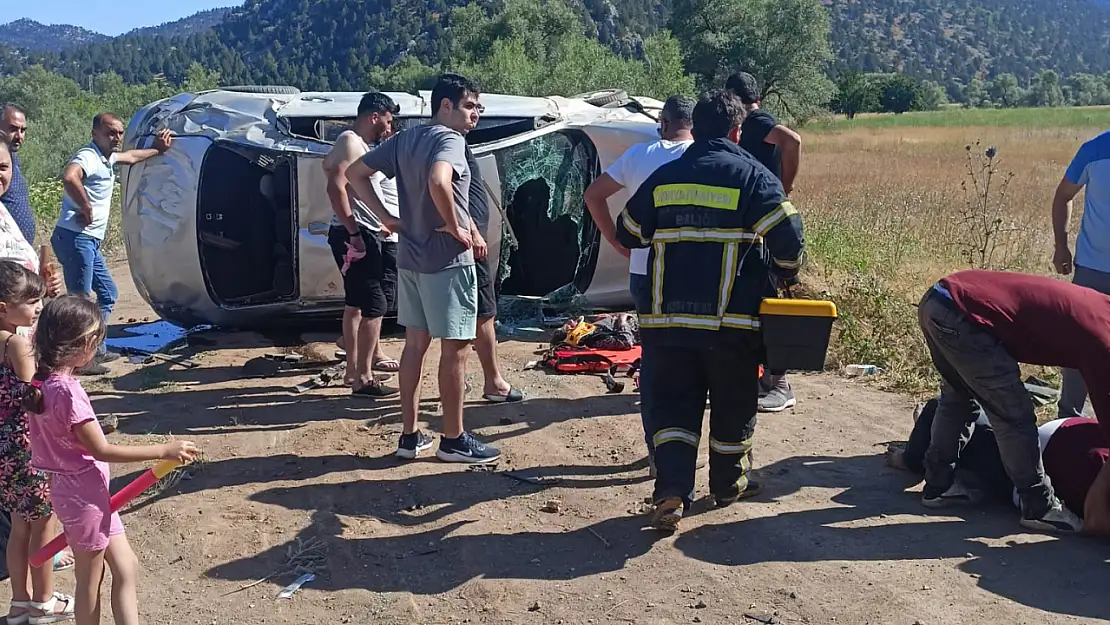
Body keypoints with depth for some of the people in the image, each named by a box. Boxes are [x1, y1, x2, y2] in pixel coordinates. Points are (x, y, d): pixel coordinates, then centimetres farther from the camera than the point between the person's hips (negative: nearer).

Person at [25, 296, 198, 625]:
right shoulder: (67, 391, -25)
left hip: (85, 490, 8)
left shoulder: (43, 383, 2)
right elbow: (101, 451, -24)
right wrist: (164, 451, -22)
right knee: (90, 581, 8)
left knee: (126, 568, 15)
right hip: (83, 493, -8)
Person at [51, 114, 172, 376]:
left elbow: (131, 157, 40)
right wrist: (86, 210, -26)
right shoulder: (87, 157, -15)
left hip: (90, 242, 11)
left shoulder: (107, 158, 16)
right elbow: (69, 177, -37)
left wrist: (157, 150, 50)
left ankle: (96, 350, 23)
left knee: (108, 293, 17)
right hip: (75, 238, -11)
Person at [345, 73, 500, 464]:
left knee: (415, 344, 14)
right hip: (448, 260, -8)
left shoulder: (404, 140, 10)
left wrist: (386, 218, 7)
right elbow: (438, 182, -36)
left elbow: (355, 174, 12)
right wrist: (456, 228, -22)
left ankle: (410, 436, 20)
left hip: (410, 257, 8)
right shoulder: (450, 139, -15)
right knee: (455, 348, 2)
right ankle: (453, 439, 11)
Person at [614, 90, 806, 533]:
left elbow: (628, 233, 16)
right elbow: (788, 237, -13)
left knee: (672, 406, 8)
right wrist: (785, 275, 7)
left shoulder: (663, 177, 7)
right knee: (733, 406, 16)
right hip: (732, 321, -2)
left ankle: (671, 489, -7)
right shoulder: (751, 176, -4)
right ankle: (729, 483, 30)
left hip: (667, 318, 3)